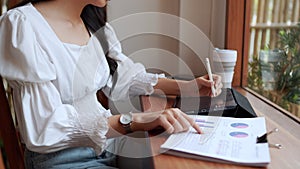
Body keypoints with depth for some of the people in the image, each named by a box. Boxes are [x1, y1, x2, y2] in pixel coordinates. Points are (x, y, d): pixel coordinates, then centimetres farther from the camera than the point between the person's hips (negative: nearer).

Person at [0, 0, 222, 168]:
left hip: (104, 143, 7)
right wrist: (134, 121, -34)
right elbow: (44, 126, -25)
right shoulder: (22, 25, -19)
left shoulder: (92, 22, 3)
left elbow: (124, 78, 9)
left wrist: (188, 87, -1)